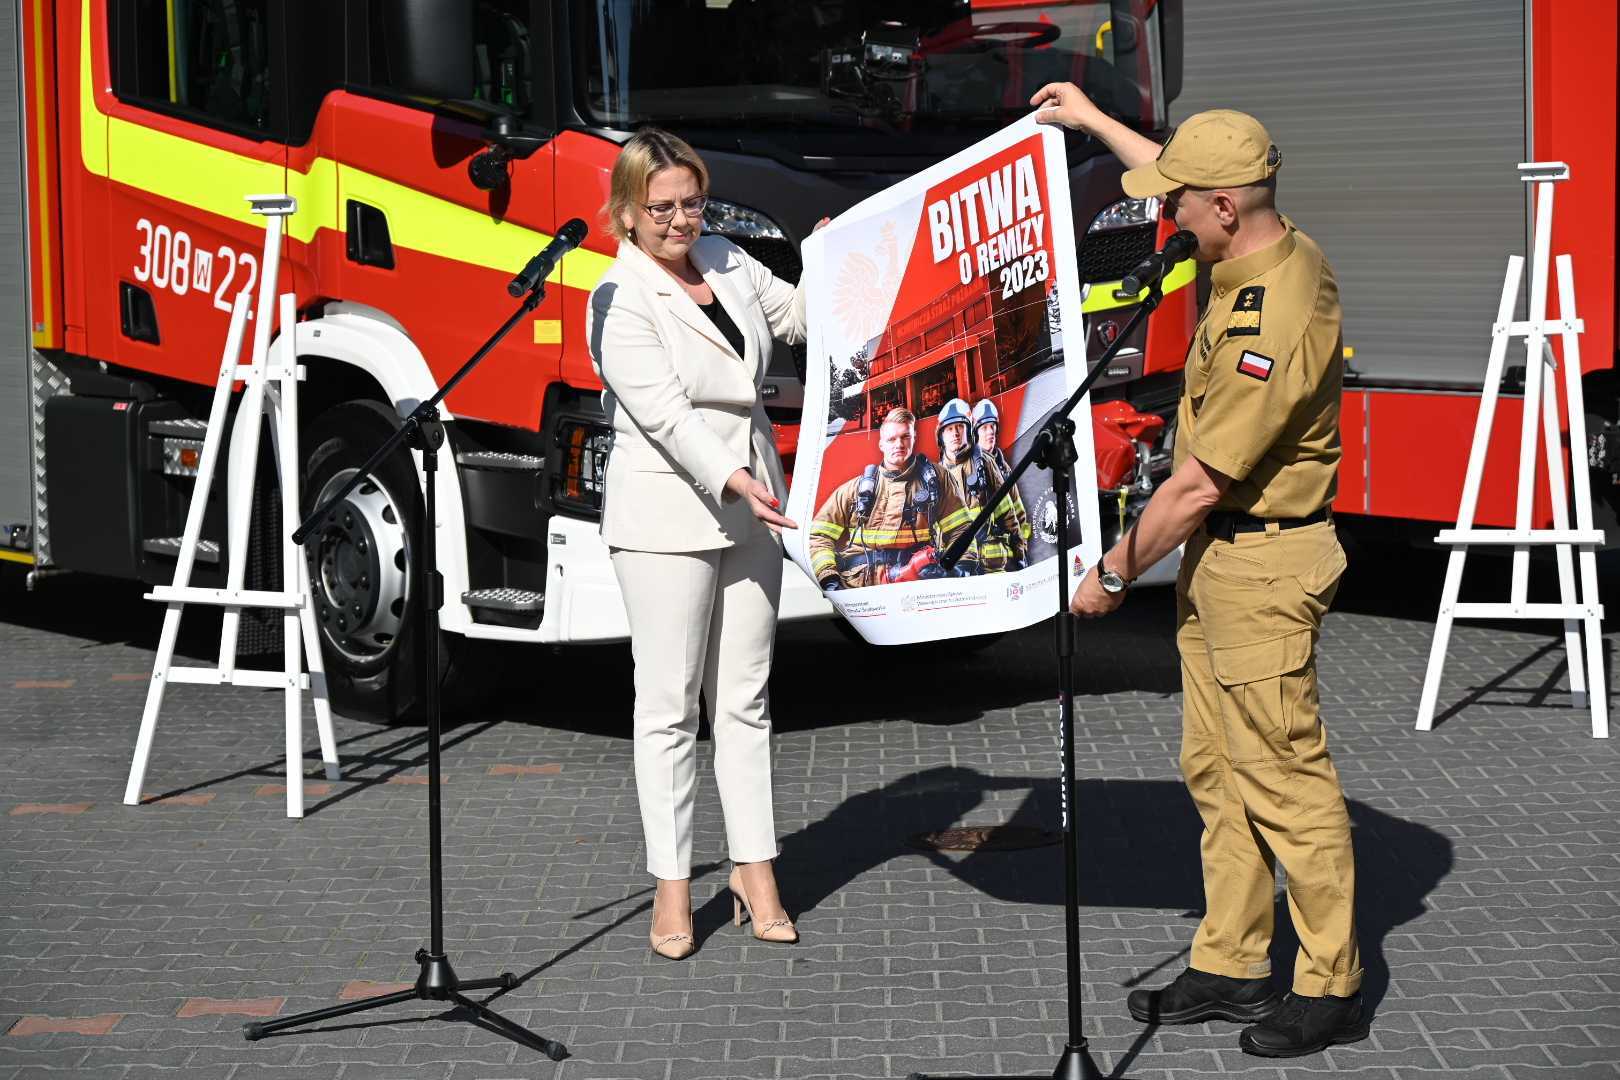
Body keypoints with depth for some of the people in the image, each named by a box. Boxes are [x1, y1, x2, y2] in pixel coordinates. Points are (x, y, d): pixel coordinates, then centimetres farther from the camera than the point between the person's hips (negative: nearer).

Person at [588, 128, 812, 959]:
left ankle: (755, 869, 17)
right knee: (669, 705, -1)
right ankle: (672, 888, 6)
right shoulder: (620, 301, -11)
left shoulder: (727, 262, 9)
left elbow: (801, 316, 23)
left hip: (748, 511, 6)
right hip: (667, 520, -6)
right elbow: (664, 412, -21)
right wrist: (732, 479, -32)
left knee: (744, 700, 10)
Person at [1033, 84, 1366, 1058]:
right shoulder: (1280, 249, 4)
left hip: (1261, 564, -10)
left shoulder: (1270, 323, -26)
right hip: (1220, 552, 10)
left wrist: (1114, 574, -11)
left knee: (1285, 778, -3)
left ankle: (1332, 988, 7)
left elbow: (1198, 485, -21)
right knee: (1216, 770, 15)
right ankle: (1231, 967, 24)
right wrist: (1095, 122, 33)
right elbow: (1189, 186, 27)